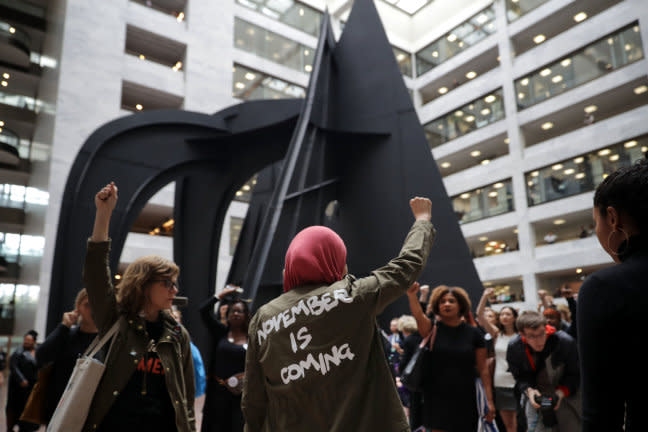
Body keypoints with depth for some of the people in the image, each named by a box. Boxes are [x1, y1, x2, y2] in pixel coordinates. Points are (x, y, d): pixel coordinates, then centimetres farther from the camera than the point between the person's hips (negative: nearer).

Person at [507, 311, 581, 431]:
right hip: (535, 397, 1)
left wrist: (562, 392, -24)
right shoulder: (514, 347, -17)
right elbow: (520, 377, -4)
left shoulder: (566, 341, -23)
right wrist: (529, 390, -24)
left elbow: (575, 374, -9)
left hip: (567, 394, -1)